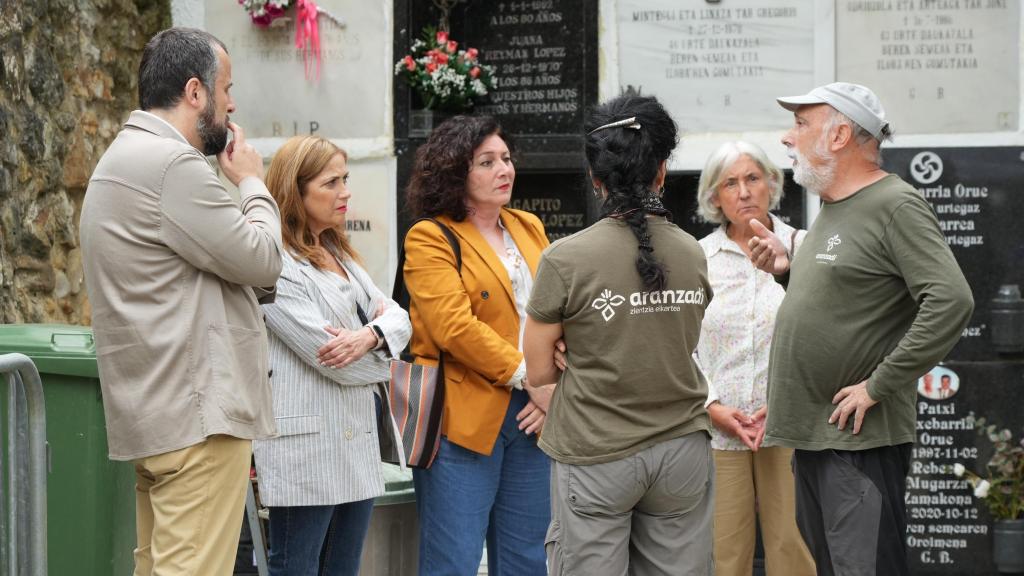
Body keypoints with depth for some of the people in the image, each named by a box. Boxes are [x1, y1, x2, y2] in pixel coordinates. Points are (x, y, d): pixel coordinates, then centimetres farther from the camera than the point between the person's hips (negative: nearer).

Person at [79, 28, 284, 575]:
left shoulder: (128, 158, 19)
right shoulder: (172, 163, -16)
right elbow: (260, 260, -11)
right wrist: (253, 184, 3)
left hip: (157, 414, 11)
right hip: (198, 413, -11)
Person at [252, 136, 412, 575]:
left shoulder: (339, 255, 17)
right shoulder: (276, 264, -13)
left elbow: (399, 319, 10)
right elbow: (324, 350, -19)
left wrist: (369, 335, -13)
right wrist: (380, 353, 0)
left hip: (359, 439, 9)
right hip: (309, 446, -9)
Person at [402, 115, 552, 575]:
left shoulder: (529, 228, 16)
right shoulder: (429, 239, -4)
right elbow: (454, 326, -16)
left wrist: (554, 388, -6)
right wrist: (529, 377, -16)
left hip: (531, 417, 6)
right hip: (465, 418, -6)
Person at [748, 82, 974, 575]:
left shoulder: (895, 206, -12)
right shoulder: (832, 210, 16)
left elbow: (951, 302, -22)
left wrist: (877, 387, -20)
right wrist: (788, 271, 6)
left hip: (859, 441, -9)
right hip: (811, 434, 9)